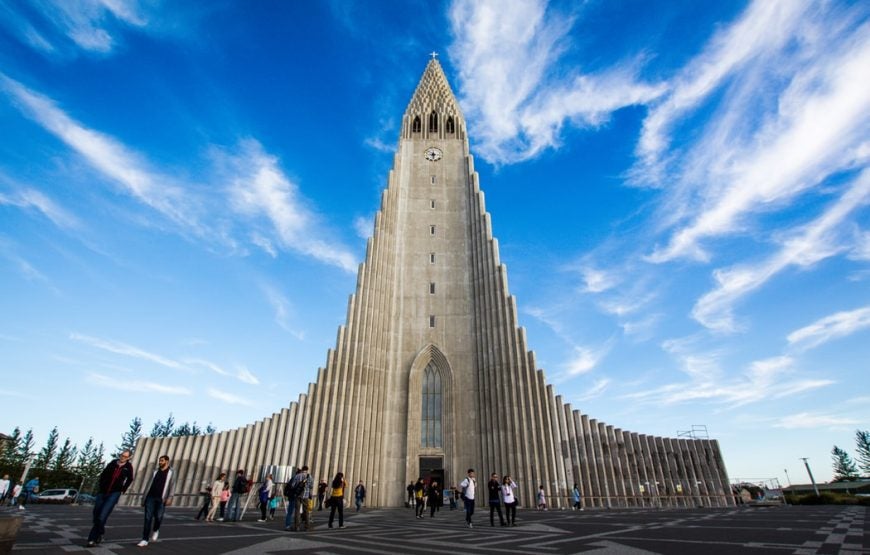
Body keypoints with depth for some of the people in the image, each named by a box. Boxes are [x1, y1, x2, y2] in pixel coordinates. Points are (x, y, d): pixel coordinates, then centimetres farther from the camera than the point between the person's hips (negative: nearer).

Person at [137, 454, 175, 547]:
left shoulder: (171, 472, 6)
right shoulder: (155, 472, 16)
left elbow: (172, 485, -3)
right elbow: (149, 485, 17)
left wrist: (170, 497, -15)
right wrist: (143, 498, 11)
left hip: (161, 498, -3)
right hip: (150, 497, 3)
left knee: (158, 517, -5)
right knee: (148, 518, -4)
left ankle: (155, 530, 27)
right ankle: (145, 540, 1)